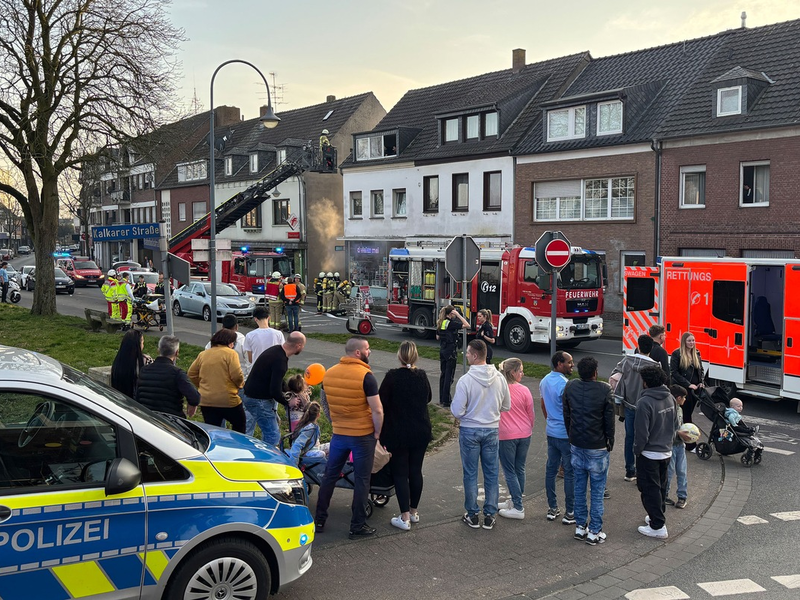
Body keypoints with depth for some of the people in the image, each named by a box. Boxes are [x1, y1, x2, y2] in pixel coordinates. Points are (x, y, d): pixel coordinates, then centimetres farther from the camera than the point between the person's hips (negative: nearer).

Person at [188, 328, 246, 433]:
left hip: (206, 402, 5)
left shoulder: (202, 354, 9)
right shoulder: (230, 353, -8)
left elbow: (192, 374, 11)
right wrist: (240, 384, 4)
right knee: (239, 425, 18)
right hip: (228, 401, -4)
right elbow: (237, 376, -16)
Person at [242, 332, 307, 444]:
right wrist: (288, 403, -10)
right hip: (258, 400, -10)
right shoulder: (280, 360, -26)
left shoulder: (276, 350, 6)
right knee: (273, 436, -7)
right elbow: (275, 391, -27)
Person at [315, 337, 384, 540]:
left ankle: (319, 519, 24)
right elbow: (377, 411, -18)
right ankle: (357, 526, 13)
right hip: (363, 436, -5)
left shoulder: (329, 373, 1)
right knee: (361, 480, 6)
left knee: (330, 476, 16)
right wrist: (377, 433, -5)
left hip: (338, 434, 5)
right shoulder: (366, 376, -18)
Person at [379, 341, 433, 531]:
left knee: (400, 473, 3)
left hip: (397, 433, -4)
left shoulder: (392, 377, -16)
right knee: (415, 471, 15)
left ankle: (405, 517, 3)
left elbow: (381, 403, -14)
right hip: (421, 433, 5)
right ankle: (414, 511, 27)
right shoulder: (422, 376, -2)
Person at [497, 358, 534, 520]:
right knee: (519, 469, 16)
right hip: (524, 434, 3)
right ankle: (514, 501, 28)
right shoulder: (524, 391, -6)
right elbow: (531, 415, 3)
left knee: (510, 472, 4)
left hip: (506, 436, -3)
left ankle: (518, 508, 5)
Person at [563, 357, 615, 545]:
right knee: (597, 491, 6)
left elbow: (566, 416, 4)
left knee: (579, 488, 15)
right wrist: (610, 442, 5)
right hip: (598, 448, -4)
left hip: (576, 446, 4)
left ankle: (580, 527, 24)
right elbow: (609, 419, -9)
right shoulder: (605, 390, -15)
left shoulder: (570, 387, -4)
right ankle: (594, 532, 12)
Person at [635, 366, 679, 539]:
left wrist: (637, 450, -7)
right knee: (661, 487, 21)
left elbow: (642, 433, -22)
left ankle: (658, 526, 6)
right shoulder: (670, 398, -1)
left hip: (649, 455, -8)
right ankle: (657, 517, 35)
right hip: (667, 452, 8)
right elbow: (675, 425, 9)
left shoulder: (645, 402, -25)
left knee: (650, 489, 3)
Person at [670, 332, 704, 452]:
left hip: (694, 389, 6)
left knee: (687, 415, 11)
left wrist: (701, 382, 3)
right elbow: (674, 372, -12)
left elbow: (700, 369, 21)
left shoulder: (696, 354, 12)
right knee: (686, 416, -2)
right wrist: (688, 384, -16)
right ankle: (691, 445, 2)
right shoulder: (677, 354, -8)